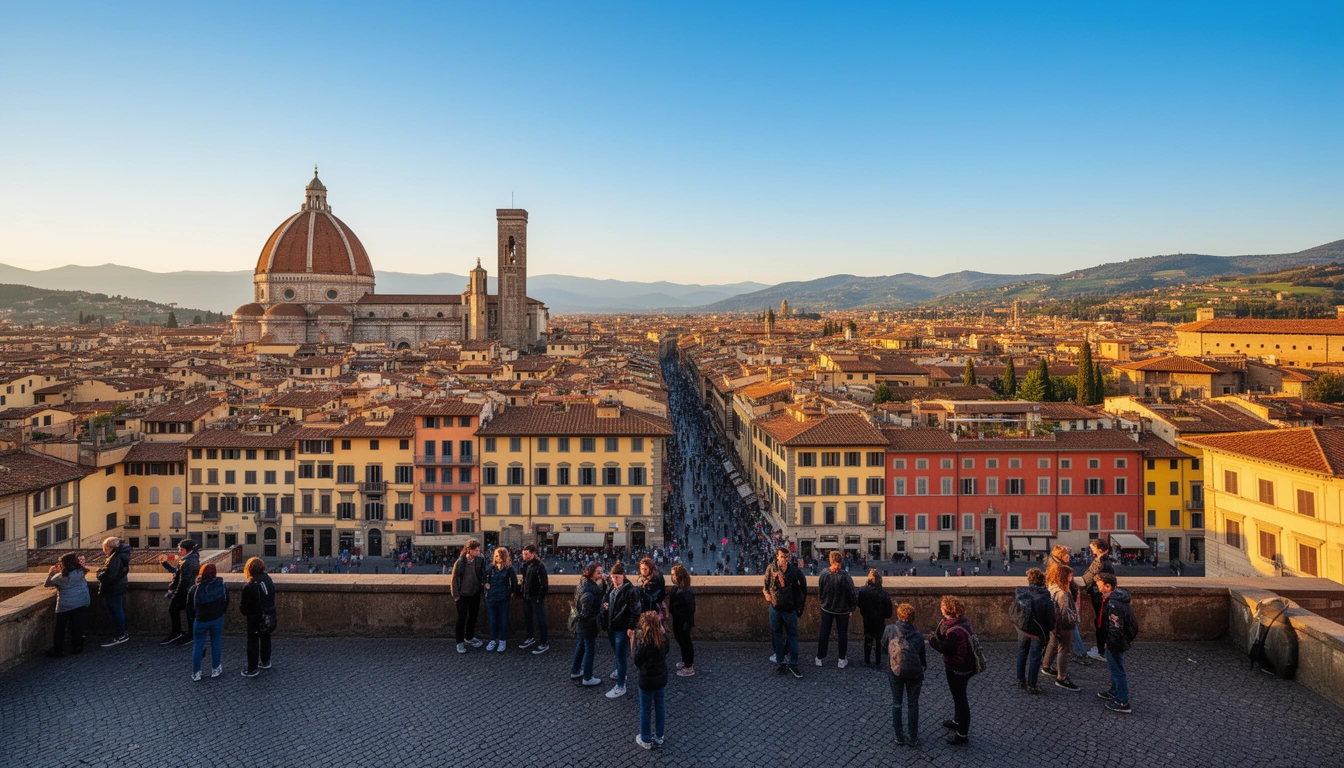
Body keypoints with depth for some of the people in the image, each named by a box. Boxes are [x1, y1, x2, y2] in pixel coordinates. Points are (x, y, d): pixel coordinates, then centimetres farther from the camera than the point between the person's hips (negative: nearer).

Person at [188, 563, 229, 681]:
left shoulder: (195, 589, -12)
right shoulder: (222, 586, -9)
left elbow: (190, 606, -2)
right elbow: (226, 604, 0)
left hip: (201, 621, -1)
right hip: (217, 620, 1)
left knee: (198, 646, 11)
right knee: (216, 644, 13)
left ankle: (195, 673, 17)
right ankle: (215, 670, 23)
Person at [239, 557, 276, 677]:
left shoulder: (249, 586, -22)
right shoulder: (268, 580, -5)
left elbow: (244, 605, -15)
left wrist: (243, 611, 5)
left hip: (255, 618, -6)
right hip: (269, 616, 6)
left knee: (253, 643, 5)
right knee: (265, 638, 21)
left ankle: (252, 669, 12)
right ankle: (265, 662, 36)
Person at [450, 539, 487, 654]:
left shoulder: (480, 560, -8)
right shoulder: (460, 562, -18)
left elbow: (484, 574, 7)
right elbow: (454, 579, -11)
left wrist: (485, 584, -7)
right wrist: (456, 595, -10)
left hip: (475, 594, 4)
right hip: (463, 595, -4)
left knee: (474, 616, 16)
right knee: (462, 618, 1)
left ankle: (469, 637, 36)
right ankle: (460, 642, 14)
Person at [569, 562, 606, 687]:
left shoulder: (584, 583, 1)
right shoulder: (589, 590, -29)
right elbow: (586, 612, -28)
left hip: (581, 623, 10)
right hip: (588, 624, -10)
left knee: (581, 646, 23)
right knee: (590, 650, 4)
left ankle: (575, 672, 38)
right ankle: (587, 678, 16)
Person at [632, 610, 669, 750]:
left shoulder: (643, 641, -26)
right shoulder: (663, 638, -12)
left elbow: (637, 661, -17)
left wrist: (637, 640, -12)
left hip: (647, 681, -4)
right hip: (661, 679, 5)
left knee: (645, 710, 13)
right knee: (660, 708, 19)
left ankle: (646, 740, 26)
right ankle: (659, 737, 34)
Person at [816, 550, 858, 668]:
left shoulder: (824, 574, -14)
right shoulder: (845, 576, -22)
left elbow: (819, 591, -2)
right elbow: (852, 593, -14)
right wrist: (852, 607, 1)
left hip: (826, 608, 2)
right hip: (843, 609, -2)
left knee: (824, 633, 13)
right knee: (842, 633, 13)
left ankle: (820, 658, 20)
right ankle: (842, 660, 18)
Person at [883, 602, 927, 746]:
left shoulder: (890, 630, -2)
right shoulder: (918, 636, 1)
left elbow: (883, 648, 12)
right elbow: (923, 658, 7)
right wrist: (925, 665, 29)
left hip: (896, 672, 0)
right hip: (914, 673, 1)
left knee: (896, 704, 17)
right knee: (913, 704, 17)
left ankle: (899, 736, 23)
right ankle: (913, 738, 22)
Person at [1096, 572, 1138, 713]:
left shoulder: (1114, 603, -30)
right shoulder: (1117, 596, 2)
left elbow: (1115, 627, -29)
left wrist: (1109, 644, -18)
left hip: (1116, 643, -10)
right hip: (1122, 639, 10)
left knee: (1117, 670, 2)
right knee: (1115, 668, 25)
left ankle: (1123, 703, 12)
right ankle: (1114, 691, 42)